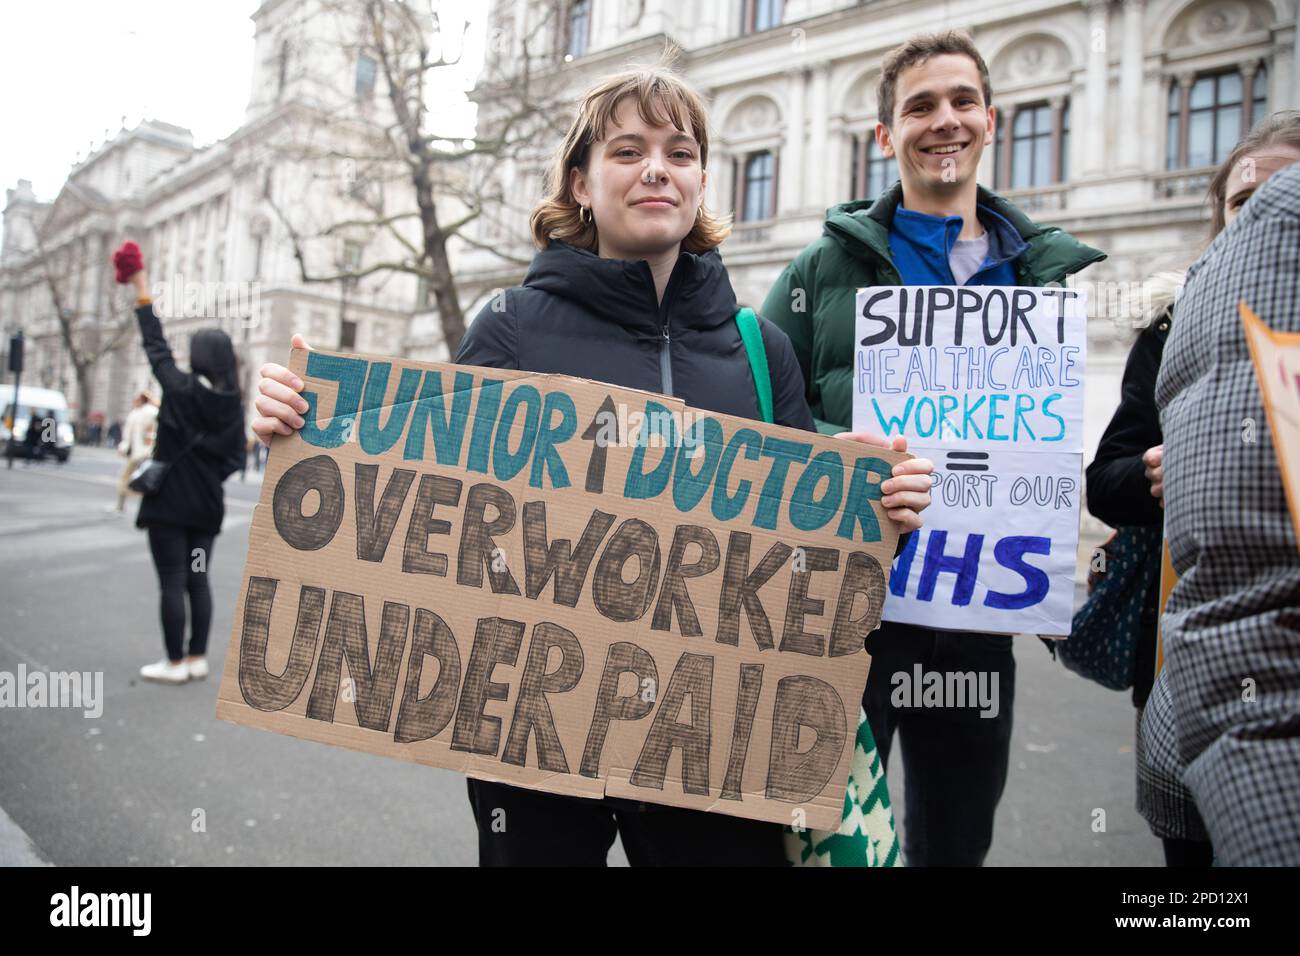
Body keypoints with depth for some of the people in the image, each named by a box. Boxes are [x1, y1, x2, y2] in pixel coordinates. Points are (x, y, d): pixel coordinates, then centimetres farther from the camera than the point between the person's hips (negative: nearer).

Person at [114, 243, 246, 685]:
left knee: (172, 581, 0)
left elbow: (157, 347, 0)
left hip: (169, 501, -5)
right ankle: (197, 658, 15)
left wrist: (142, 293, 7)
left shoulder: (181, 389, -10)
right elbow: (233, 458, 4)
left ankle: (176, 663, 5)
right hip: (206, 505, 5)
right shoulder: (234, 404, 1)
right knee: (198, 579, 11)